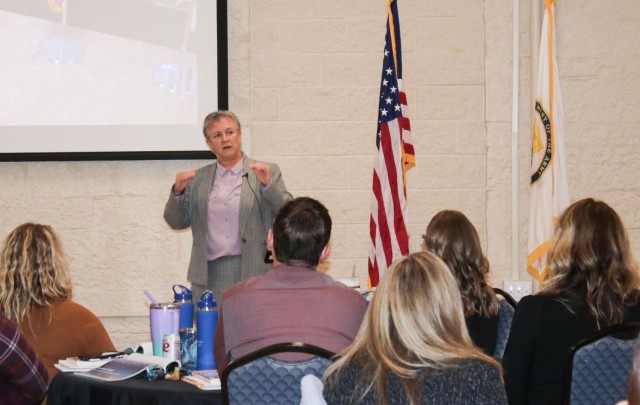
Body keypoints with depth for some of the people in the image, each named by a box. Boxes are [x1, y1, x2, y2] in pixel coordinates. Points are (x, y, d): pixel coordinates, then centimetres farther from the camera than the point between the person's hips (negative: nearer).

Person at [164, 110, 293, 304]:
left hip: (253, 273, -2)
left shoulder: (268, 172, 6)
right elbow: (176, 222, 13)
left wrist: (267, 184, -16)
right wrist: (178, 191, -5)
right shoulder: (198, 179, 13)